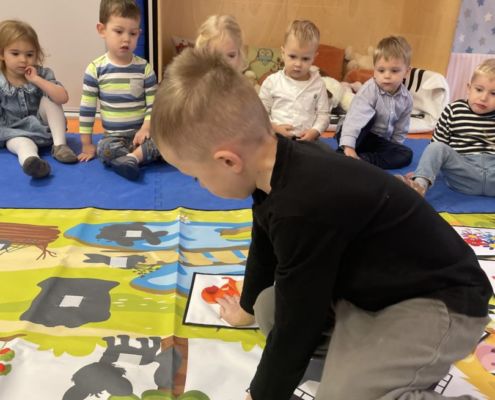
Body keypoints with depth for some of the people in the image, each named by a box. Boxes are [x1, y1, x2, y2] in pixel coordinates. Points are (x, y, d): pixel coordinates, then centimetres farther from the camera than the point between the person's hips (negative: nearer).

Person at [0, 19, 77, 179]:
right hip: (15, 132, -2)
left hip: (43, 125, 2)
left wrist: (36, 79, -28)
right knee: (22, 144, -35)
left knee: (49, 99, -21)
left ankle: (59, 145, -24)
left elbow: (63, 98, -24)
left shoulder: (42, 74, -8)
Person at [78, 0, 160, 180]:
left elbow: (153, 104, 1)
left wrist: (146, 128, -17)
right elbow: (87, 109, 1)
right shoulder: (95, 69, -3)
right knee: (104, 149, -32)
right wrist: (86, 144, 1)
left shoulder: (144, 67, -1)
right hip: (114, 136, -1)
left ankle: (129, 158, -29)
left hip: (140, 131, 1)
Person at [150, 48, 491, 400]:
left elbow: (296, 324, -23)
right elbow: (264, 249, 14)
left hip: (440, 301, -9)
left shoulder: (304, 208, -36)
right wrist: (247, 307, 32)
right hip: (376, 285, 9)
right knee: (269, 308, 4)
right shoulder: (282, 167, -6)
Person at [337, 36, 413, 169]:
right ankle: (344, 154, -34)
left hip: (378, 140, 5)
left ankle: (361, 159, -31)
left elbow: (400, 131, 4)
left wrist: (392, 152, -3)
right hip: (358, 136, -5)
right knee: (370, 116, -32)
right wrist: (348, 146, -51)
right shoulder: (369, 90, -23)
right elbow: (355, 118, -38)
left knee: (406, 154, -18)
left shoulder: (406, 99, -5)